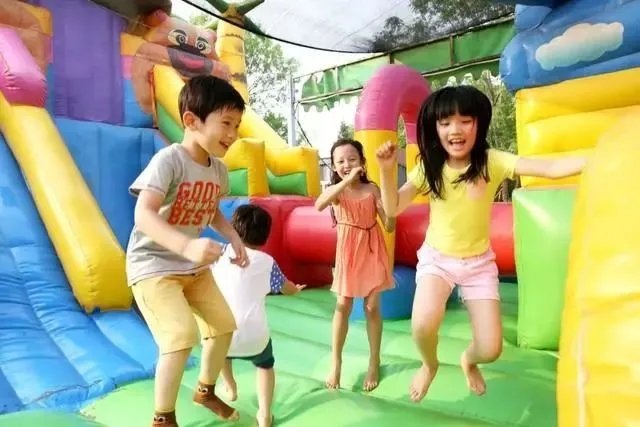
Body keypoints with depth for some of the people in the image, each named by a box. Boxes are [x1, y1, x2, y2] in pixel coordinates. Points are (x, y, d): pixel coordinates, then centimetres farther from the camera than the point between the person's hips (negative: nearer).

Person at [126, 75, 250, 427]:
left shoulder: (218, 168, -2)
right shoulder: (169, 159, -25)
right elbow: (143, 215, -37)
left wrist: (234, 238, -2)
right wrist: (187, 245, -53)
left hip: (194, 267, 8)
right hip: (153, 265, -8)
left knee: (224, 326, 12)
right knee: (182, 336, -21)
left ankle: (205, 391, 38)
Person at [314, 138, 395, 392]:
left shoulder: (372, 189, -8)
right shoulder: (335, 190, -8)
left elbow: (389, 226, -8)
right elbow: (319, 205, -33)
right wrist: (347, 180, -39)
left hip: (372, 251, 0)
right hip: (348, 253, 0)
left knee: (372, 307, 7)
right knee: (343, 307, 6)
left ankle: (374, 362, 22)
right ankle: (335, 363, 21)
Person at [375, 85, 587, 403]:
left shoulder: (492, 161, -14)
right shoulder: (428, 167, -10)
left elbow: (551, 168, -24)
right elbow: (393, 209, -8)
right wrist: (386, 170, -22)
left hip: (479, 261, 1)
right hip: (436, 257, 0)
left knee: (490, 349, -3)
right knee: (423, 324, -28)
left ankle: (468, 359, 39)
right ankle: (429, 365, 11)